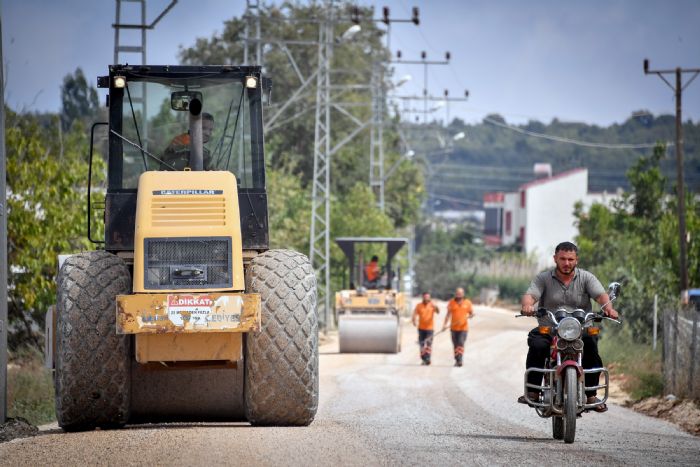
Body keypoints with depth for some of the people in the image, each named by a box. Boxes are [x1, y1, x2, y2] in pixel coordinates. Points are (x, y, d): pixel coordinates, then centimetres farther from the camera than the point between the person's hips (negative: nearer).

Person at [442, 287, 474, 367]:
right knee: (455, 345, 6)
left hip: (463, 328, -2)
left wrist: (470, 316, -15)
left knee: (461, 344, -14)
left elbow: (472, 313, 8)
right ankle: (457, 360, 16)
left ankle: (459, 361, -19)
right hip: (454, 328, 2)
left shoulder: (467, 302, 3)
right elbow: (448, 314, 3)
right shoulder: (451, 303, 4)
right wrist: (445, 324, -8)